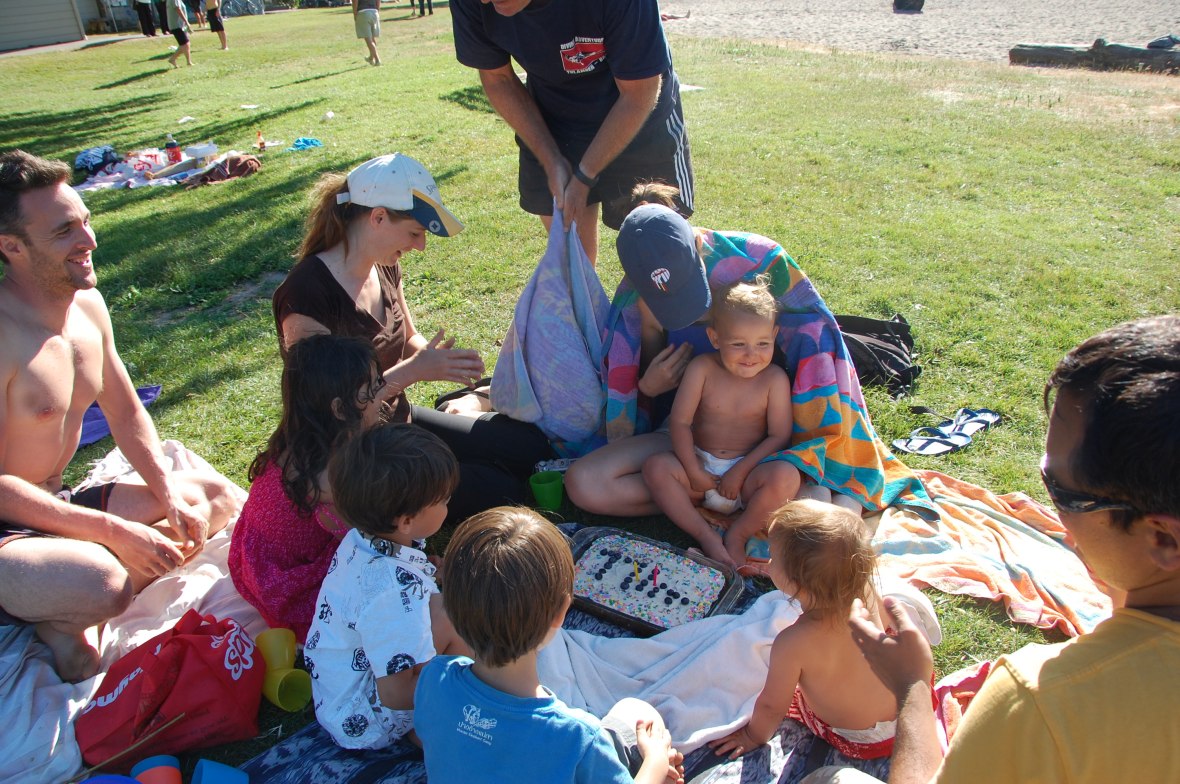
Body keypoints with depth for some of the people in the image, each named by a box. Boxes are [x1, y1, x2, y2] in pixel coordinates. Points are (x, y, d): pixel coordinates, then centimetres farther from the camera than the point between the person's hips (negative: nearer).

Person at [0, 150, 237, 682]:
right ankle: (52, 619, 1)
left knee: (218, 498, 5)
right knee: (101, 584, -37)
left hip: (58, 503, 8)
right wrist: (114, 531, -24)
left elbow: (126, 412, 10)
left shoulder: (88, 304, 0)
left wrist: (170, 494, -4)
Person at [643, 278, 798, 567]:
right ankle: (707, 537, -19)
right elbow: (679, 421, -8)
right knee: (655, 467, -25)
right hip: (700, 465, 1)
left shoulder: (775, 379, -6)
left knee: (786, 478, -31)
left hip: (749, 471, -1)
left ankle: (738, 535, -8)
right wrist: (693, 472, -16)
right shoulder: (702, 368, -6)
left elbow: (779, 436, -8)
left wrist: (740, 472, -16)